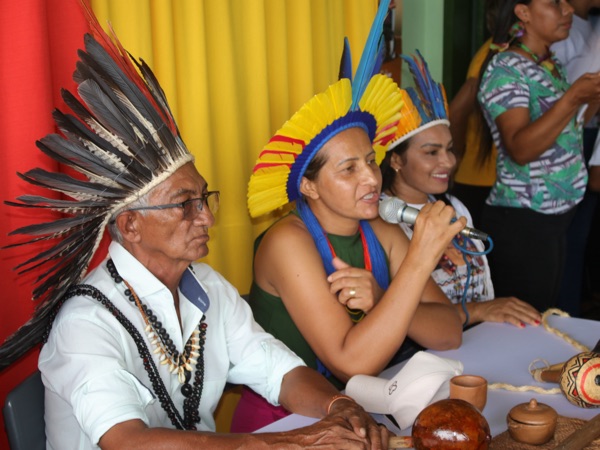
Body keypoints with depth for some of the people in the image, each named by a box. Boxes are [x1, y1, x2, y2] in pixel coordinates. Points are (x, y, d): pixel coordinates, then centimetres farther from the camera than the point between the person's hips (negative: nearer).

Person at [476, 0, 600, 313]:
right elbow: (520, 149, -25)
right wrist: (573, 98, -32)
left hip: (555, 217, 9)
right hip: (521, 224, -9)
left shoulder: (551, 65, 12)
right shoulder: (505, 68, -14)